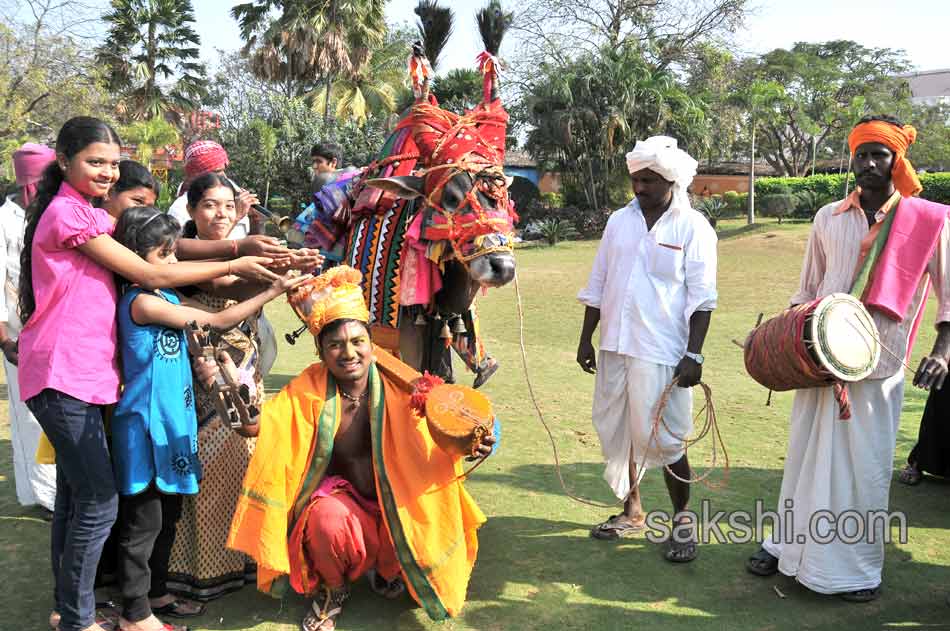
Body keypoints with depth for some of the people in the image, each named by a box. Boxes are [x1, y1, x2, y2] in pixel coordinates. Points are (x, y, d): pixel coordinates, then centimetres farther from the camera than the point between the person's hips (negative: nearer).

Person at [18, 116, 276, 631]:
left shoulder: (85, 214, 18)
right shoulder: (68, 212, -12)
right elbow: (151, 275, -13)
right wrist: (235, 265, -10)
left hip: (81, 371, 10)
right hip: (63, 374, -10)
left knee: (74, 494, 15)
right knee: (99, 499, -7)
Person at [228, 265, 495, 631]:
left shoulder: (396, 389, -12)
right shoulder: (306, 392, -11)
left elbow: (428, 452, -14)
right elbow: (258, 424, -17)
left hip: (393, 502, 1)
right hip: (337, 495, -1)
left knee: (419, 533, -26)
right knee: (329, 522, -33)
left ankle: (384, 570, 14)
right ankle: (333, 590, 3)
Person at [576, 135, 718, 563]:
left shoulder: (693, 227, -4)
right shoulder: (619, 221, 10)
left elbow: (701, 298, -7)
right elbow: (597, 285, 13)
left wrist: (693, 354, -13)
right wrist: (586, 339, 11)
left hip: (662, 352, -5)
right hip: (614, 346, 6)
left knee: (663, 439, -1)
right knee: (617, 431, 14)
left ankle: (682, 519, 19)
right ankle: (631, 511, 31)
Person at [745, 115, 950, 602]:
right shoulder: (828, 219, 5)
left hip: (877, 366, -3)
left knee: (865, 467, 5)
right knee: (806, 455, 12)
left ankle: (858, 566, 21)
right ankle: (790, 544, 28)